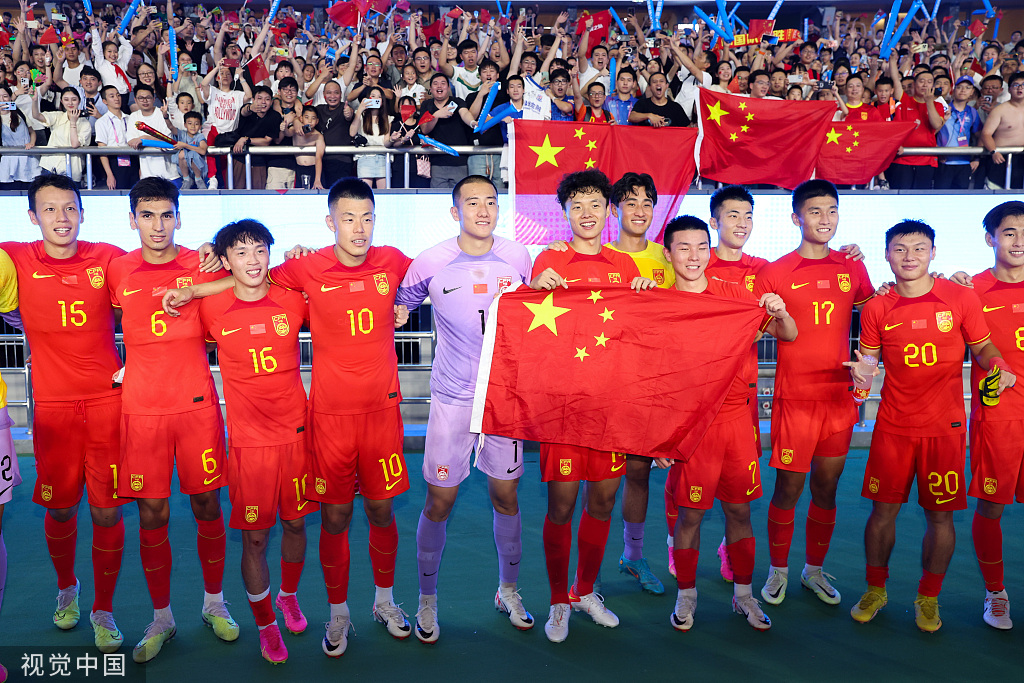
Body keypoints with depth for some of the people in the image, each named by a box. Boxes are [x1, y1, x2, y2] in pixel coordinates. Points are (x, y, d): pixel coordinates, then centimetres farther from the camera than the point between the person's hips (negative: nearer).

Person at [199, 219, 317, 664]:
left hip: (297, 431, 2)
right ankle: (265, 625, 25)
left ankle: (289, 596, 43)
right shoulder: (210, 309, -5)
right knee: (255, 537, 4)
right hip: (249, 439, -2)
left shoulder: (293, 300, -2)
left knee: (295, 523, 15)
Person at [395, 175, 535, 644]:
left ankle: (508, 590, 32)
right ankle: (427, 599, 24)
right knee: (439, 500, 3)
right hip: (452, 398, -2)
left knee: (505, 495, 11)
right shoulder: (431, 262, -8)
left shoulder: (517, 257, -1)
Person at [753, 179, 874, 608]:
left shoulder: (852, 268, 8)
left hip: (840, 395, 4)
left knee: (827, 487, 11)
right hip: (794, 397, -3)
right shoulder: (775, 273, -3)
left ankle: (815, 570, 28)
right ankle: (778, 571, 21)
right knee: (789, 487, 2)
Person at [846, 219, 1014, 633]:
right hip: (892, 426, 1)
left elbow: (983, 349, 7)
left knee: (940, 514, 5)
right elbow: (869, 360, 7)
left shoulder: (961, 299, -2)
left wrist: (997, 366, -14)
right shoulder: (876, 309, 1)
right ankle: (875, 589, 25)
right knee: (883, 509, 5)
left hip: (944, 427, -1)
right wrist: (862, 370, -16)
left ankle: (928, 598, 24)